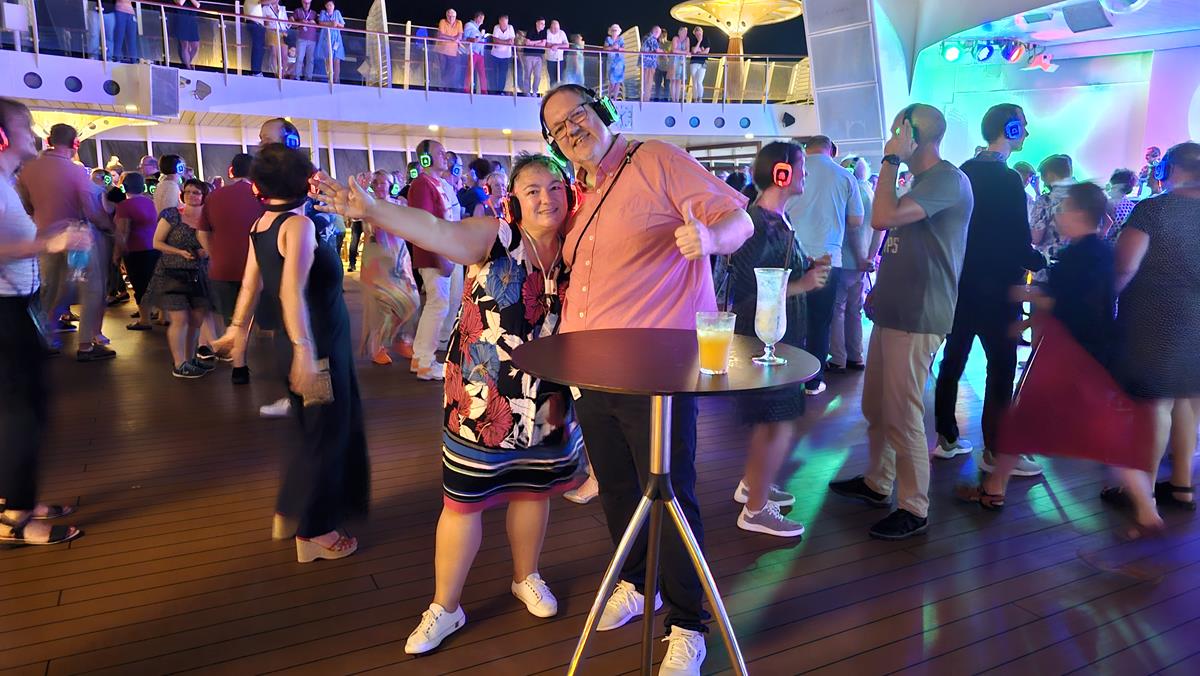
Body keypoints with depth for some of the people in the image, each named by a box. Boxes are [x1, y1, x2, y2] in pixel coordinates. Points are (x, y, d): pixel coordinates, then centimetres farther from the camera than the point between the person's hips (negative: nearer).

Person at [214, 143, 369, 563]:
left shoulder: (262, 225, 6)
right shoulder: (299, 224, -18)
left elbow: (251, 284, 12)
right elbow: (292, 292, -28)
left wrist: (239, 329, 22)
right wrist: (304, 348, -32)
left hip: (308, 341, 9)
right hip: (321, 343, -8)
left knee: (310, 429, 22)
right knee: (326, 432, 4)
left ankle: (289, 514, 35)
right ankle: (314, 533, 15)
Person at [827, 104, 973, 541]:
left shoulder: (948, 179, -15)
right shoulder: (922, 181, 19)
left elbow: (882, 218, -28)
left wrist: (891, 160, -17)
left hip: (916, 319, -10)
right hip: (893, 311, 10)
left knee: (903, 416, -5)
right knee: (875, 407, 16)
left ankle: (914, 509, 6)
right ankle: (876, 483, 31)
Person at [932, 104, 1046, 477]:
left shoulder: (965, 171, 7)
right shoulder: (1008, 180, -16)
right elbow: (1019, 243, -18)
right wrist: (1043, 264, 1)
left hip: (961, 282, 8)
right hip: (994, 288, -8)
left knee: (953, 359, 12)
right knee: (1001, 367, 1)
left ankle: (947, 438, 22)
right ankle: (995, 452, 7)